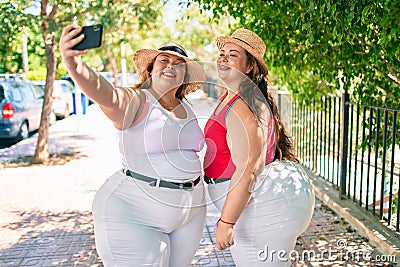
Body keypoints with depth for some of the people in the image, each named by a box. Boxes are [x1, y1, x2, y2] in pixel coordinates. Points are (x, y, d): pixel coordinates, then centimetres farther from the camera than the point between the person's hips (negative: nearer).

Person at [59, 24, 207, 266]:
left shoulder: (187, 109, 8)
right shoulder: (136, 101, -13)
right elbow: (107, 94, -35)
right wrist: (74, 65, -54)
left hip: (190, 210, 7)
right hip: (135, 212, -7)